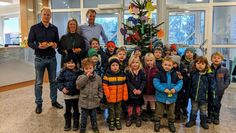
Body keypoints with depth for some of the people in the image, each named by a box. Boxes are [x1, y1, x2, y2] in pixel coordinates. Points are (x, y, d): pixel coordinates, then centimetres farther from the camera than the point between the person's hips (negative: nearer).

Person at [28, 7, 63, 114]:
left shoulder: (54, 28, 8)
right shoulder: (34, 28, -1)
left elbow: (57, 41, 14)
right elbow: (30, 42, -3)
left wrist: (55, 45, -10)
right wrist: (38, 46, -22)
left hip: (52, 58, 3)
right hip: (40, 59, -3)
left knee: (53, 81, 11)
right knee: (38, 82, 4)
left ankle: (54, 101, 25)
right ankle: (39, 104, 16)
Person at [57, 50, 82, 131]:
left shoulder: (78, 72, -8)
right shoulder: (63, 72, -8)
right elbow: (59, 81, -3)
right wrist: (62, 88, -16)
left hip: (76, 94, 0)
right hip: (67, 94, 0)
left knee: (76, 109, 13)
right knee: (68, 110, 13)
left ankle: (76, 123, 29)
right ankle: (67, 124, 29)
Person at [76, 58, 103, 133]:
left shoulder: (98, 78, -3)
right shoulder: (81, 77, -7)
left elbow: (100, 88, 5)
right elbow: (78, 85, -26)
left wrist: (99, 97, -2)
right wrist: (86, 77, -26)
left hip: (94, 102, 1)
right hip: (84, 101, -1)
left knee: (93, 116, 18)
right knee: (84, 116, 12)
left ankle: (95, 127, 38)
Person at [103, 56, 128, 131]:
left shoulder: (122, 74, -2)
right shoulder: (107, 75, -12)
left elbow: (124, 86, 2)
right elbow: (105, 85, -10)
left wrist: (125, 95, 1)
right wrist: (107, 94, -13)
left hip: (119, 97, 3)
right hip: (111, 97, -2)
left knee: (118, 109, 18)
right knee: (111, 110, 12)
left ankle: (118, 121, 34)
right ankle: (111, 122, 27)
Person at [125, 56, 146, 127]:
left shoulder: (142, 71, -2)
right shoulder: (128, 71, -6)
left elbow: (144, 81, -4)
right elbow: (128, 82, -10)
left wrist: (140, 89, -15)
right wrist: (133, 89, -18)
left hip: (139, 92, 1)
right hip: (131, 92, -1)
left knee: (138, 106, 12)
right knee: (130, 105, 9)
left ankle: (138, 119, 27)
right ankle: (129, 118, 24)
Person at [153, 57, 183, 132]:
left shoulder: (175, 74, 0)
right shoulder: (159, 73, -10)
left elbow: (180, 83, -3)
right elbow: (156, 83, -17)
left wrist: (175, 89, -22)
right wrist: (164, 89, -26)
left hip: (172, 97, 3)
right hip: (161, 96, -2)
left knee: (171, 112, 18)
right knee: (159, 112, 13)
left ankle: (171, 123, 37)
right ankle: (157, 123, 31)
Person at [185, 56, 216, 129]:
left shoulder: (209, 75, -12)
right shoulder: (193, 73, -4)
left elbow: (212, 86, -6)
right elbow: (189, 84, 6)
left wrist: (213, 97, -5)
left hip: (204, 97, -1)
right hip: (194, 96, 2)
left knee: (203, 111, 16)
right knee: (193, 110, 16)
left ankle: (203, 122, 34)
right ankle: (192, 120, 32)